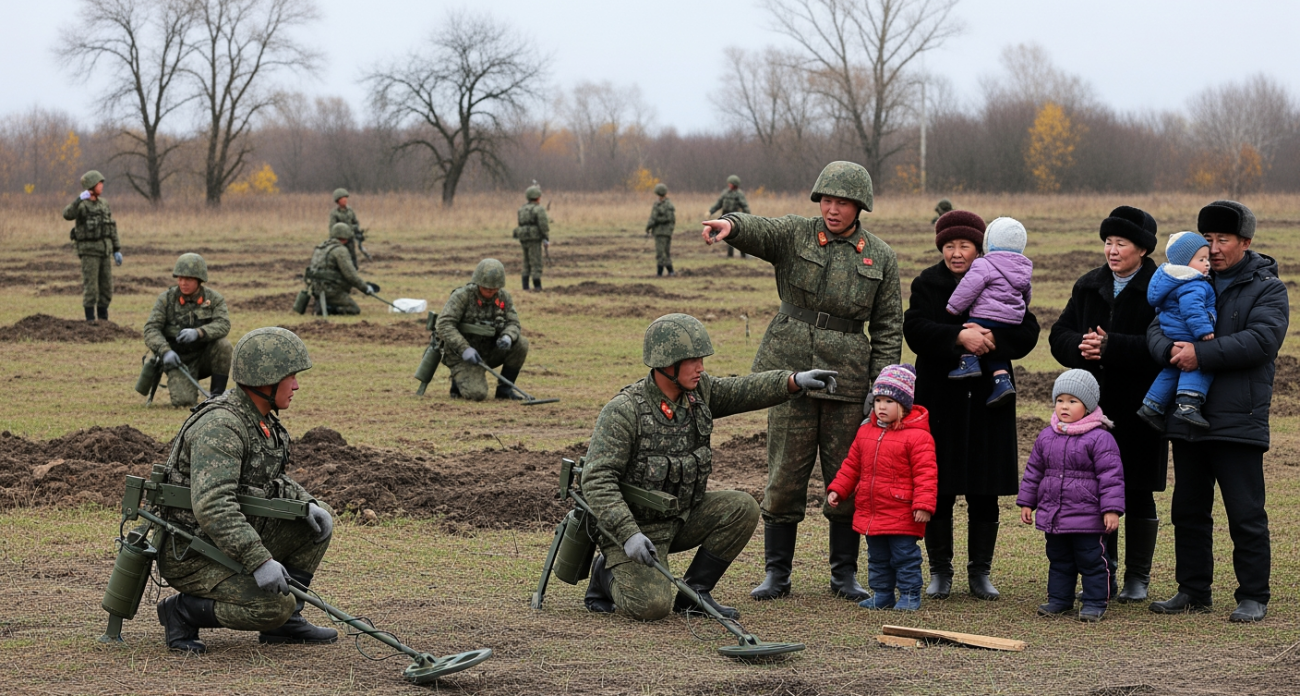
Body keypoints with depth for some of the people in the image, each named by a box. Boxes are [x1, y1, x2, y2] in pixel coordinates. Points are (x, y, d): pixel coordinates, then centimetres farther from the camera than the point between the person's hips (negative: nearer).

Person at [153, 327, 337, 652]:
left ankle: (283, 623, 9)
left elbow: (272, 481, 21)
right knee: (274, 605, -25)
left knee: (318, 520, 5)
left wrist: (308, 504, 0)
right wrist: (259, 561, -36)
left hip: (232, 542, 9)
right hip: (191, 557, -9)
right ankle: (183, 611, -5)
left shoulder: (262, 421, 7)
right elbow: (212, 507, -33)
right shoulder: (220, 426, -24)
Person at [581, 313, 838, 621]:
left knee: (742, 508, -13)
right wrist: (629, 535, -36)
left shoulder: (697, 390, -4)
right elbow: (597, 479, -27)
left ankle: (693, 593, 0)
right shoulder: (624, 411, -23)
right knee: (653, 606, -25)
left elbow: (741, 391, 7)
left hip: (682, 516, 7)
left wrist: (794, 381, -11)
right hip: (634, 524, -7)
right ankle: (608, 574, 10)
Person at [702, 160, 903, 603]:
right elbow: (757, 231, -19)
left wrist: (881, 391, -1)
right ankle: (777, 573, 11)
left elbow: (888, 329, 7)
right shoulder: (795, 235, 2)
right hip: (791, 371, -1)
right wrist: (729, 224, -44)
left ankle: (845, 574, 18)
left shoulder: (880, 257, 6)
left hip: (848, 378, 1)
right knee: (785, 475, 1)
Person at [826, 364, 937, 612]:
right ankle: (881, 595, 25)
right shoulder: (866, 431, 8)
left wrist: (924, 505, -21)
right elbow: (852, 465, 17)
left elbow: (925, 473, -15)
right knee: (877, 558, 15)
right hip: (870, 512, 7)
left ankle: (910, 595, 9)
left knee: (905, 556, 0)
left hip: (901, 514, -7)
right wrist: (837, 489, 12)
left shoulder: (917, 436, -13)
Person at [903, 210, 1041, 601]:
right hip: (940, 400, -1)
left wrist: (991, 337, -19)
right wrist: (960, 337, -25)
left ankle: (981, 572, 13)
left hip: (987, 400, 1)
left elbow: (1027, 333, -1)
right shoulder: (927, 284, 4)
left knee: (985, 492, 4)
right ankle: (940, 572, 11)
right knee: (938, 491, 1)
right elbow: (915, 330, -12)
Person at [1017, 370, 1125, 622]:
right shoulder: (1046, 436, 7)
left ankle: (1095, 602, 10)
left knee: (1091, 560, 2)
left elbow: (1111, 476, -13)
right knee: (1058, 559, 16)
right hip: (1053, 515, 6)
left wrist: (1112, 509, -17)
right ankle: (1059, 598, 26)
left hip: (1087, 516, -6)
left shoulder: (1099, 438, -11)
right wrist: (1026, 502, 14)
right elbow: (1034, 470, 16)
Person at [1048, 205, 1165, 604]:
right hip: (1094, 405, 5)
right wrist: (1082, 346, -14)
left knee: (1138, 495, 5)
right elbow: (1059, 337, 8)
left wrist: (1109, 346, -24)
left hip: (1139, 410, -5)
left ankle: (1138, 578, 16)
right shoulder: (1089, 287, 11)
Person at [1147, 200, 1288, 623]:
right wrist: (1171, 350, -18)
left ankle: (1253, 596, 5)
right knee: (1188, 510, 12)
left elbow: (1260, 340, -17)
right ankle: (1193, 592, 22)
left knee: (1245, 514, -3)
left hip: (1238, 422, -6)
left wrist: (1201, 354, -23)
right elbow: (1157, 330, 7)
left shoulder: (1267, 289, -2)